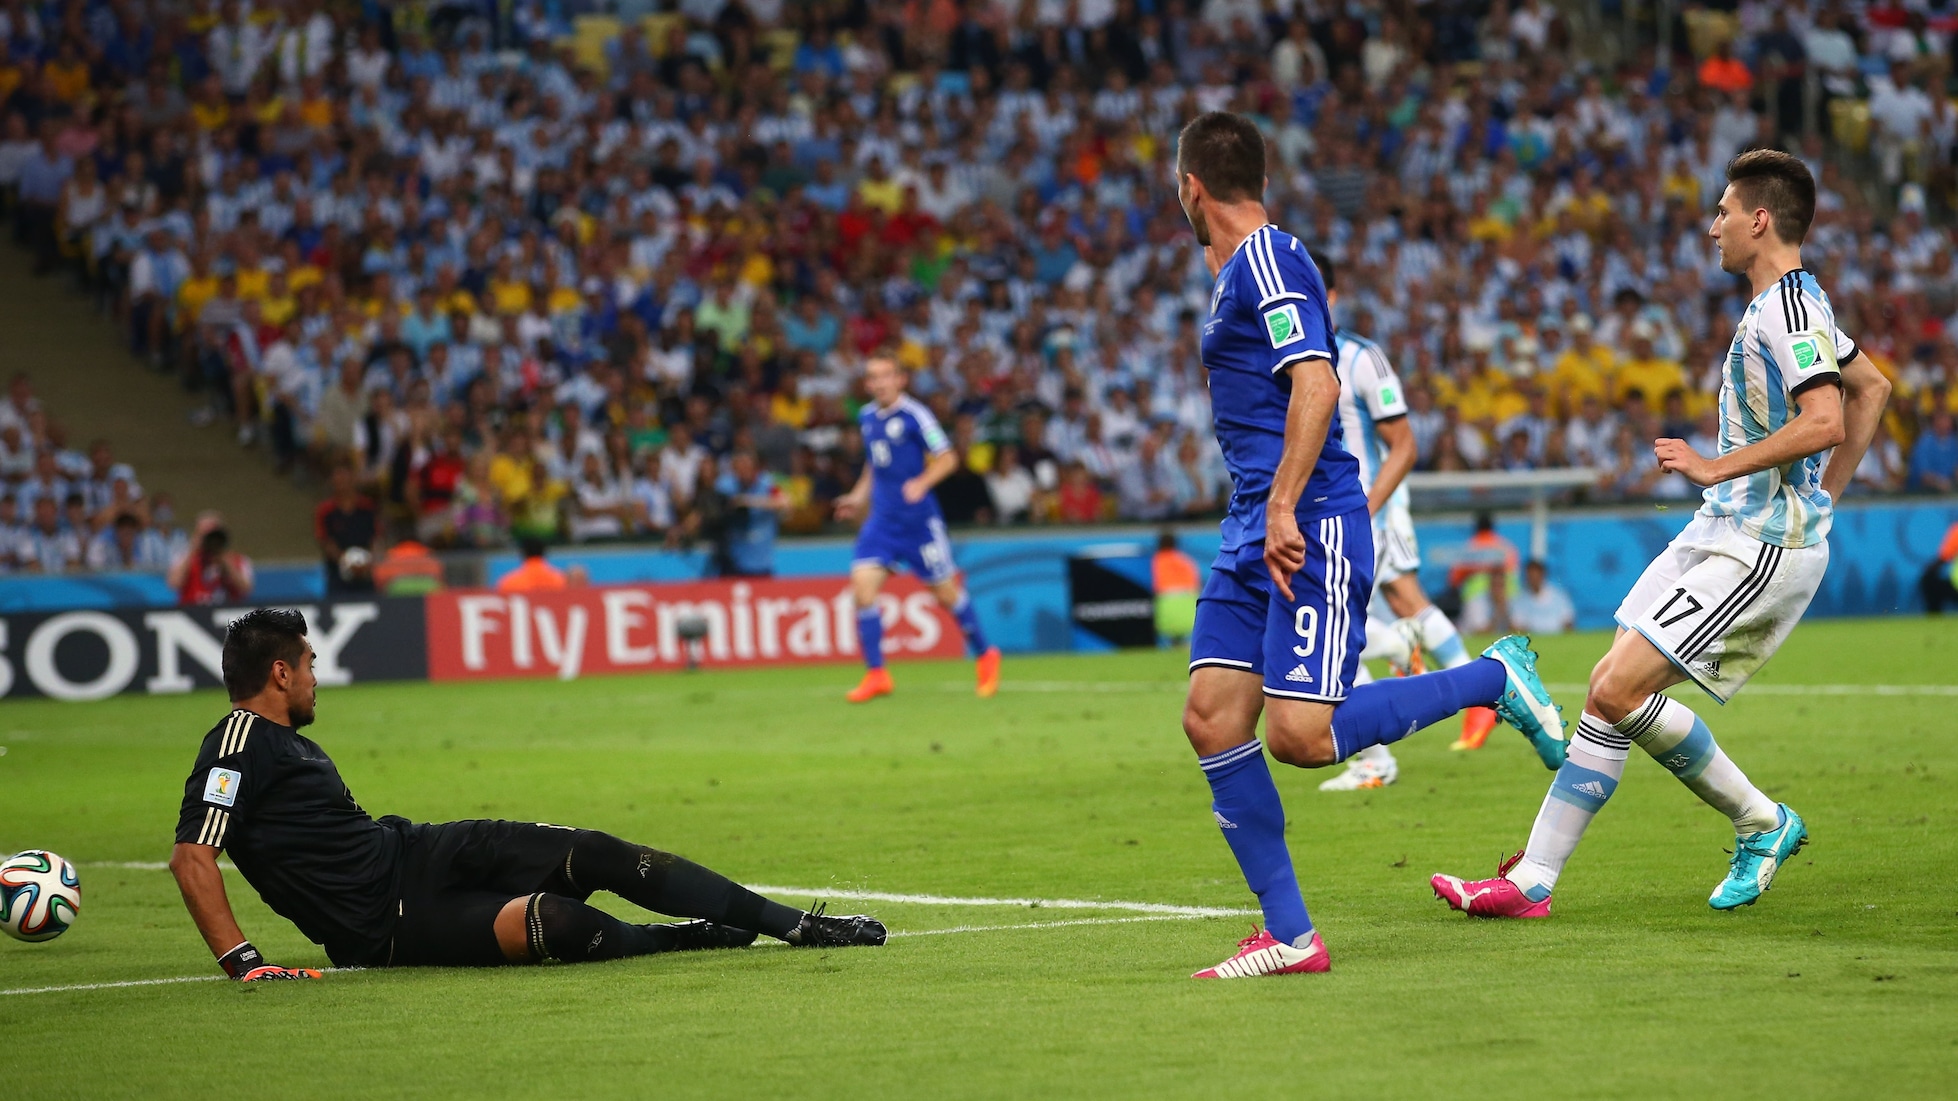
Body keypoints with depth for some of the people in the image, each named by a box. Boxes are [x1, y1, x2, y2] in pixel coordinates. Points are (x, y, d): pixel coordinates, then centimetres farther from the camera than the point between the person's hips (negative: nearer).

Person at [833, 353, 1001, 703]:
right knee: (863, 583, -12)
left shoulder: (914, 415, -11)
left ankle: (985, 655, 27)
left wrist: (921, 483, -26)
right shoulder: (866, 418, 8)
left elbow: (947, 458, -10)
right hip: (881, 518, 5)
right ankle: (876, 674, -7)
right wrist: (859, 496, 13)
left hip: (918, 518, -5)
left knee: (946, 591, 4)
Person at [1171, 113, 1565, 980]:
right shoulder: (1238, 272, 20)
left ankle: (1497, 679, 4)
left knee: (1300, 737, -15)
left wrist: (1283, 508, -23)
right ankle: (1289, 934, 1)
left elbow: (1317, 385, -21)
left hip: (1312, 526, -10)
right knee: (1212, 721, -1)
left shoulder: (1266, 260, -10)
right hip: (1253, 530, 10)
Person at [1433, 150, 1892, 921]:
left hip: (1762, 549, -10)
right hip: (1721, 535, 10)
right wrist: (1825, 496, 27)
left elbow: (1825, 422, -28)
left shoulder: (1791, 306, -15)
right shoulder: (1786, 306, 16)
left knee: (1620, 690, -16)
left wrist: (1718, 468, -23)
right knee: (1613, 688, 5)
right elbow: (1871, 389, 30)